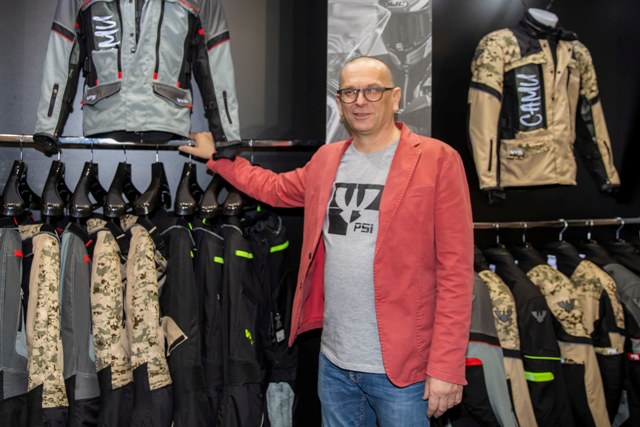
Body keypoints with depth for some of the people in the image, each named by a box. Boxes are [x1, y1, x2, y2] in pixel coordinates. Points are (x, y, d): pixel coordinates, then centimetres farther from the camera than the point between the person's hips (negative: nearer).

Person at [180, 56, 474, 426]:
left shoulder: (438, 160, -9)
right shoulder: (325, 160, 9)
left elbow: (456, 270, -12)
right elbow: (274, 188, 27)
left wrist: (446, 365, -15)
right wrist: (216, 156, 26)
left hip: (401, 367, -5)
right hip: (334, 361, 5)